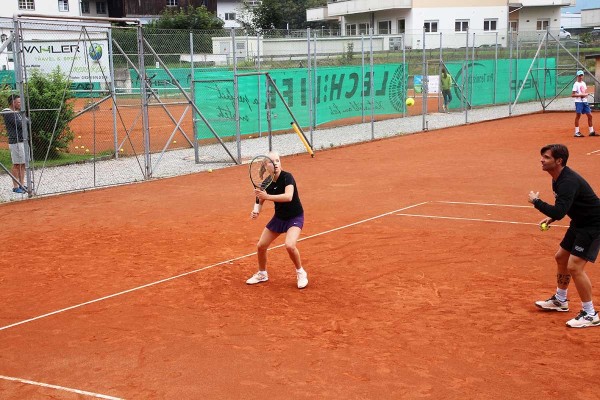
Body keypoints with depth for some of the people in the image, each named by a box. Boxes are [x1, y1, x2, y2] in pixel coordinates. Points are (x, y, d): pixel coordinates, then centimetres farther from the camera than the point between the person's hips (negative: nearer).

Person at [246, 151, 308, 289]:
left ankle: (301, 273, -1)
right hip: (279, 217, 6)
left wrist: (267, 196, -48)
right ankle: (262, 274, 34)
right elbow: (261, 198, 7)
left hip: (295, 217, -6)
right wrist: (257, 211, -13)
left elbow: (289, 197, -43)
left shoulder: (287, 177, -25)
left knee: (290, 245, -28)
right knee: (261, 245, 7)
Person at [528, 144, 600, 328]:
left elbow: (559, 212, -37)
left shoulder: (568, 181, -29)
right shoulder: (558, 178, 3)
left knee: (575, 266, -15)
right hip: (579, 223, 11)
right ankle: (560, 300, 38)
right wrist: (551, 217, 5)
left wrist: (536, 201, -24)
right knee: (561, 258, 19)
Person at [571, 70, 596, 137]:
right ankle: (577, 132, -3)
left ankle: (591, 131, 14)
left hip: (585, 101, 7)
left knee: (589, 115, 7)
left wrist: (585, 94, -1)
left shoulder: (584, 83, 14)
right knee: (578, 116, -6)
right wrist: (580, 95, -20)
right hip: (578, 102, -7)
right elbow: (572, 95, -12)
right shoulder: (576, 84, -7)